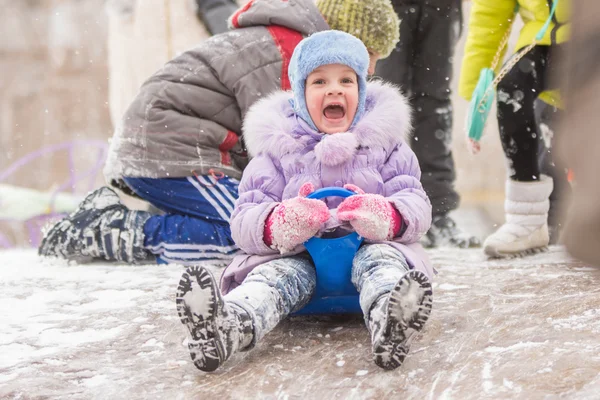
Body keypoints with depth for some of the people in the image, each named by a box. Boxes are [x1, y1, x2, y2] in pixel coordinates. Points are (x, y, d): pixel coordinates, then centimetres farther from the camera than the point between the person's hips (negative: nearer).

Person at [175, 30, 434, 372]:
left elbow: (418, 206, 1)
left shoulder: (384, 144, 11)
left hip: (368, 248, 0)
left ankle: (389, 322, -68)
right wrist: (281, 224, -27)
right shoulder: (276, 150, 8)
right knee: (278, 272, -30)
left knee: (380, 257, -32)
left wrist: (386, 217, -26)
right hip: (298, 256, 0)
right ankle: (228, 326, -64)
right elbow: (244, 222, -1)